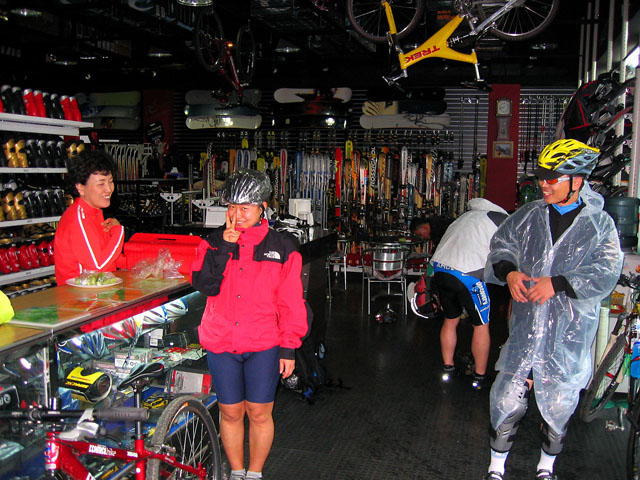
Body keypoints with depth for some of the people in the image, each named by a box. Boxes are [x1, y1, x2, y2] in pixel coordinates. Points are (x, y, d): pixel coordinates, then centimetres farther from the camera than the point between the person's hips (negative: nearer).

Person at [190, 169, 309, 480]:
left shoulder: (282, 247, -2)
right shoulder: (214, 242, 3)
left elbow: (291, 302, -1)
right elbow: (204, 285, -12)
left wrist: (289, 348, -2)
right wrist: (224, 246, -18)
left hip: (264, 345, -1)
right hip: (221, 344, 2)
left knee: (259, 413, 6)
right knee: (230, 412, 12)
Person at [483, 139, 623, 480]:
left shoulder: (599, 223, -2)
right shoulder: (529, 215, 5)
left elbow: (606, 272, -10)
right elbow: (501, 244, 9)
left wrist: (558, 283, -20)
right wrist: (509, 272, -11)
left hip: (570, 331, -1)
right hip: (525, 325, 2)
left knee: (558, 405, 11)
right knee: (508, 399, 2)